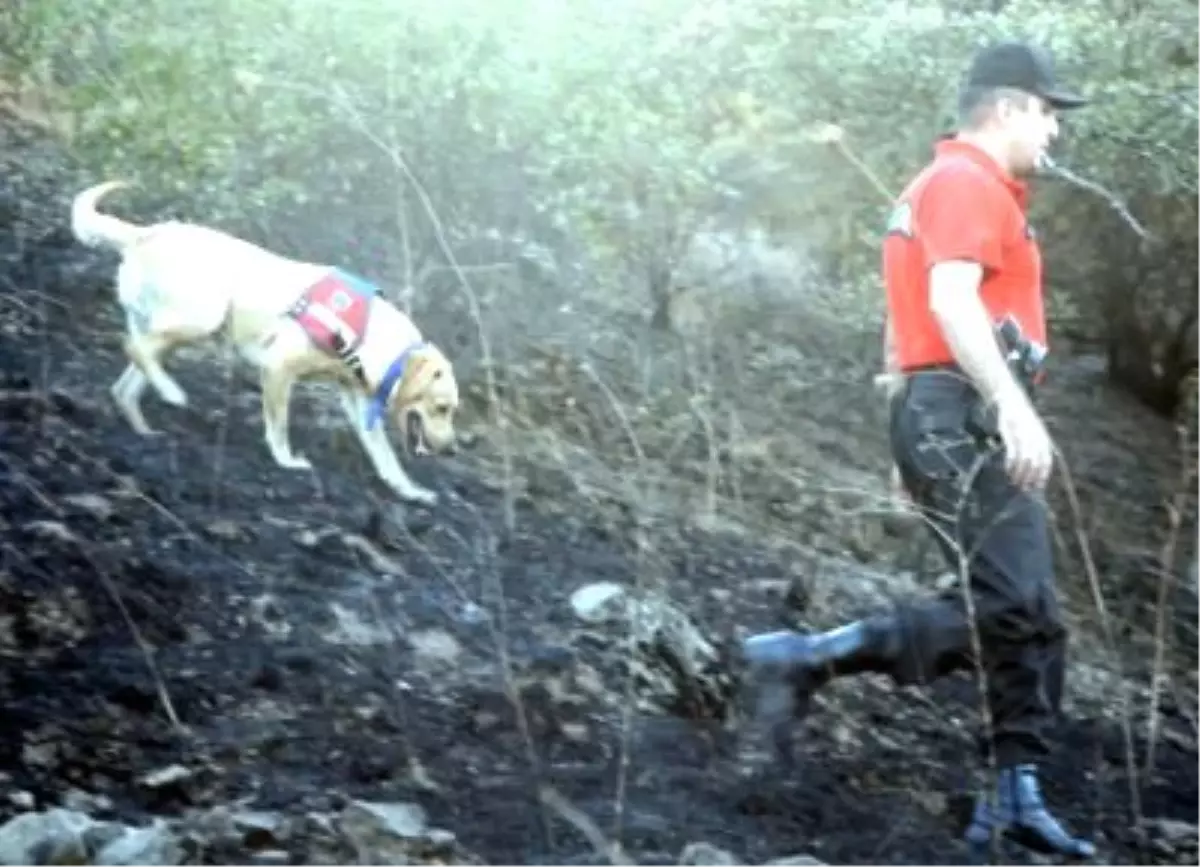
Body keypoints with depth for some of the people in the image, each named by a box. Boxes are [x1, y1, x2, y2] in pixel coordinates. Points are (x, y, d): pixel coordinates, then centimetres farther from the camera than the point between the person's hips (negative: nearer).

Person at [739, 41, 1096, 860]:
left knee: (1031, 617, 7)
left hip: (969, 423, 11)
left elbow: (929, 313, 26)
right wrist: (1015, 409, -30)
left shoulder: (964, 188, 25)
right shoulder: (968, 183, -8)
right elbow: (952, 302, -23)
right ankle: (810, 657, -15)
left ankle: (1017, 795, 7)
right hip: (962, 417, -11)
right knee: (1004, 610, -18)